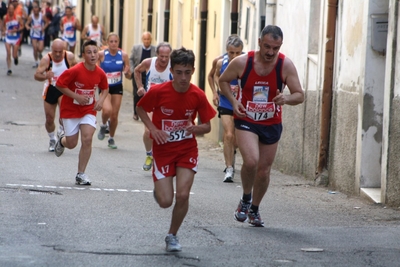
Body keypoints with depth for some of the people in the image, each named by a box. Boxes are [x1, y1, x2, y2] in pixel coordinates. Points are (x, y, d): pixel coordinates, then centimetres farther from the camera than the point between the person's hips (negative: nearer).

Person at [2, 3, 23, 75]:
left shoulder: (18, 17, -10)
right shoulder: (5, 18, -3)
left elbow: (22, 26, -3)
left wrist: (16, 30, -19)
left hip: (16, 38, -1)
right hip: (8, 38, 1)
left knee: (14, 55, 1)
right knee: (8, 54, -6)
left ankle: (16, 57, 39)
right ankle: (9, 69, 5)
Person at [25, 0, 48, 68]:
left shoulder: (42, 16, -12)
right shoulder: (31, 16, -12)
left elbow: (47, 22, 3)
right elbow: (27, 24, -6)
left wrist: (44, 27, -13)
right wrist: (28, 27, -27)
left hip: (41, 34, 0)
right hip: (34, 34, 0)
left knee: (40, 49, -5)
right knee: (35, 49, -5)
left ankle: (40, 54, 33)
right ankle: (36, 62, 9)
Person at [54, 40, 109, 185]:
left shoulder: (100, 73, -8)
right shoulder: (74, 71, -22)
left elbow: (105, 88, 11)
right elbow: (59, 84, -15)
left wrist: (101, 100, -8)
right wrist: (77, 97, -21)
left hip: (89, 110, 3)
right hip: (70, 109, -3)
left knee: (87, 139, -14)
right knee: (71, 144, 4)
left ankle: (81, 174, -2)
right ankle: (62, 141, 45)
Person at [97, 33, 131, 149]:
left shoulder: (123, 55, -5)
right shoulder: (101, 54, -11)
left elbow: (128, 76, 2)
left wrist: (127, 72, -20)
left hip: (117, 88, 2)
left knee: (114, 115, 6)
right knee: (107, 110, -25)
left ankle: (111, 138, 28)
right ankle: (103, 126, 9)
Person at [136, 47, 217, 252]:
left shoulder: (198, 96, -11)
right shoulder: (158, 92, -16)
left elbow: (207, 126, -1)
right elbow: (140, 108, 3)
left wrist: (195, 128, -23)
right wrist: (153, 129, -13)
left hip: (187, 150, 1)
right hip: (163, 150, -1)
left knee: (183, 195, -14)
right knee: (165, 202, -7)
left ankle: (172, 235, 12)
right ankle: (159, 190, 33)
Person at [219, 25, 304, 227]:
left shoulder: (286, 66, -12)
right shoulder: (242, 62, -13)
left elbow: (300, 95, -9)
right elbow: (223, 81, 5)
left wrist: (285, 99, -31)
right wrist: (233, 101, -12)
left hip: (272, 124, 2)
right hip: (246, 121, -2)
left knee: (264, 171, 10)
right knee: (251, 161, -26)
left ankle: (254, 209, 34)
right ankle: (246, 199, 2)